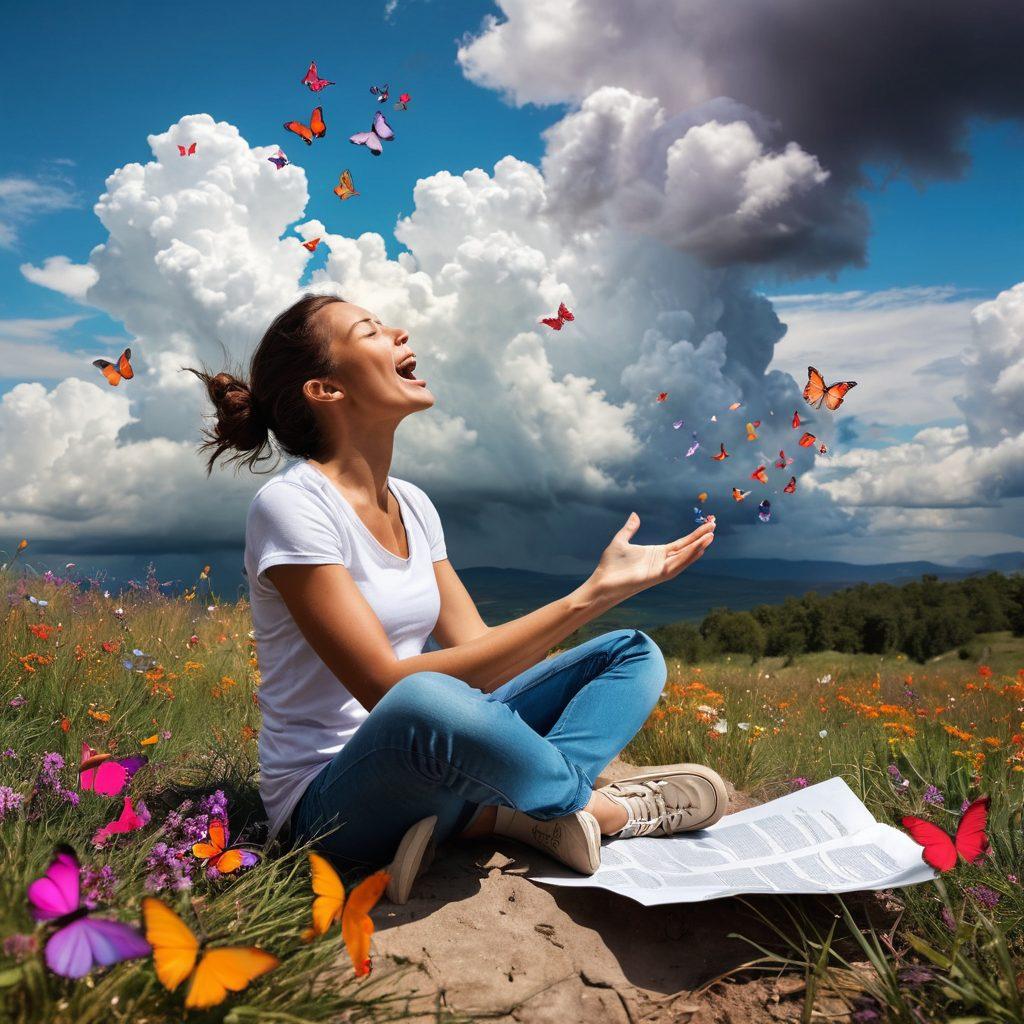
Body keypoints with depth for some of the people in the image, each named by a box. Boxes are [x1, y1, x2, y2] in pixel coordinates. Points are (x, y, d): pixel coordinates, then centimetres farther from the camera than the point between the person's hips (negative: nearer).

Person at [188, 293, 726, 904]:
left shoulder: (413, 504, 7)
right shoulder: (292, 504, -16)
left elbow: (480, 661, 2)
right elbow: (388, 687, -25)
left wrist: (603, 588, -9)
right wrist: (586, 597, -28)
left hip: (424, 767, 8)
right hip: (328, 801, -7)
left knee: (634, 654, 5)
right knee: (425, 702, -43)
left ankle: (504, 814, -21)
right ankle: (598, 805, -12)